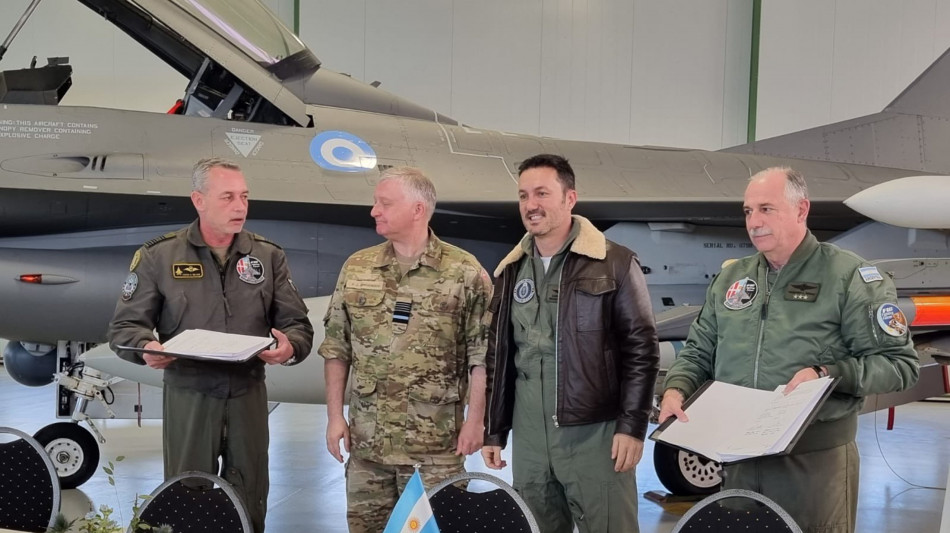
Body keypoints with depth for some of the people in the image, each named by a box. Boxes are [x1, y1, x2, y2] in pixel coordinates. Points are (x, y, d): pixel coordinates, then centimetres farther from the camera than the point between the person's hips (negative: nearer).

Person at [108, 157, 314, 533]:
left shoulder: (268, 256, 5)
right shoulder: (158, 256, -1)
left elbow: (298, 324, 6)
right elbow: (125, 326, 0)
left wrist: (290, 347, -17)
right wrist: (148, 348, -22)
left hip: (249, 394, 2)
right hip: (189, 396, -2)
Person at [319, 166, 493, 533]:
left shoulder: (465, 273, -5)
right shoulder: (356, 269, 6)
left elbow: (481, 355, -5)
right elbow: (336, 348, 9)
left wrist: (475, 420, -8)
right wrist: (335, 415, 4)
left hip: (436, 442, -3)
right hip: (366, 437, 4)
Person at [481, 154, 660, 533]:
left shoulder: (615, 263, -4)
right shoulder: (511, 271, 12)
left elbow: (641, 350, -5)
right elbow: (497, 358, 15)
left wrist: (632, 426, -11)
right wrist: (494, 431, 13)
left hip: (596, 435, -5)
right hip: (529, 441, 5)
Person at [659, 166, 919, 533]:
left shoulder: (850, 277, -5)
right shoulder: (730, 279, 12)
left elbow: (899, 362, -8)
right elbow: (699, 351, 15)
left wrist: (829, 374, -21)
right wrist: (676, 389, -4)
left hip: (815, 457, -5)